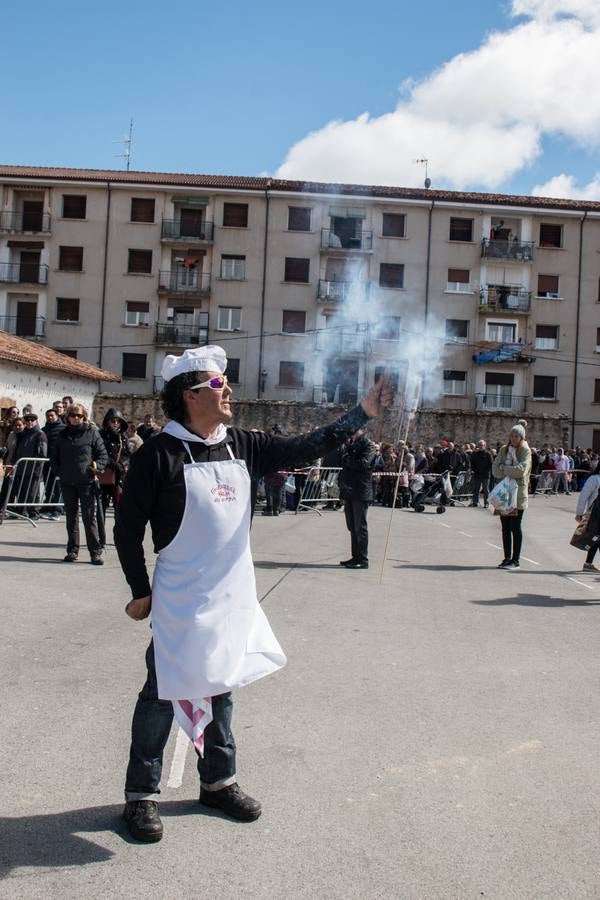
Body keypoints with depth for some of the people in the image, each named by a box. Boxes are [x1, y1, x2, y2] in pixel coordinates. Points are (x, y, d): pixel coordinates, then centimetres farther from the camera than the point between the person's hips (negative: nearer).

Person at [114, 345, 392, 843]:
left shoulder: (242, 445, 4)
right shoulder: (160, 453, -13)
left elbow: (303, 448, 4)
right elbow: (128, 525, -8)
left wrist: (362, 413, -2)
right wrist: (141, 590, -6)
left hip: (234, 595, 6)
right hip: (181, 600, -6)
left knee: (220, 687, 18)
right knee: (164, 693, 4)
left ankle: (218, 780, 35)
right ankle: (142, 794, 20)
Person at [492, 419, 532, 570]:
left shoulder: (525, 451, -3)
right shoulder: (504, 450, 11)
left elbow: (522, 468, -18)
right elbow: (495, 468, 2)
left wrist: (504, 469, -10)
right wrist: (511, 472, -12)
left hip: (518, 493, -5)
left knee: (516, 527, -2)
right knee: (505, 527, 8)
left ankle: (516, 560, 3)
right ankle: (507, 558, 15)